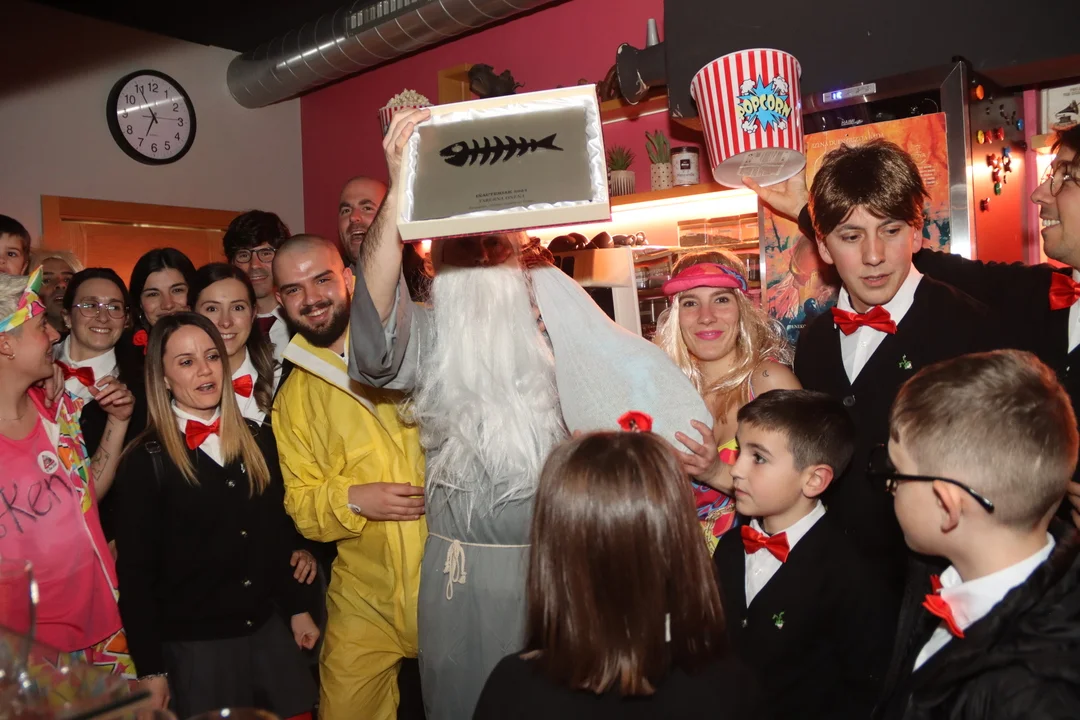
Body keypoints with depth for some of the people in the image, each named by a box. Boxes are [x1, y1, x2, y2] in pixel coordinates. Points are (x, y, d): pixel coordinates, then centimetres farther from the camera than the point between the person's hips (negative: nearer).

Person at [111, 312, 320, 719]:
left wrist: (298, 606, 12)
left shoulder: (258, 440, 4)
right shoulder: (145, 461, -10)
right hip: (192, 645, -4)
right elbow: (136, 571, -9)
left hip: (269, 630, 4)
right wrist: (150, 668, -8)